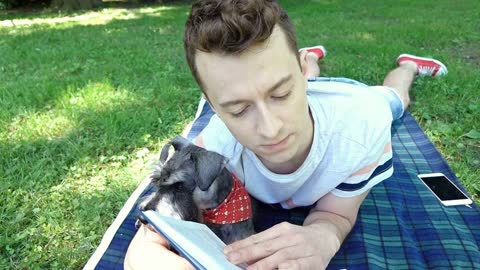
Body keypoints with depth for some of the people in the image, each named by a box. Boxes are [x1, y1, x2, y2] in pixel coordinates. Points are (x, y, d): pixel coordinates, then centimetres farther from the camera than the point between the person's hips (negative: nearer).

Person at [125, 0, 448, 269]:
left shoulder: (363, 122, -49)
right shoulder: (216, 147, -48)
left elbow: (337, 211, -34)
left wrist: (323, 236, -59)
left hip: (349, 107, 0)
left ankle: (408, 66, 66)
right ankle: (316, 56, 67)